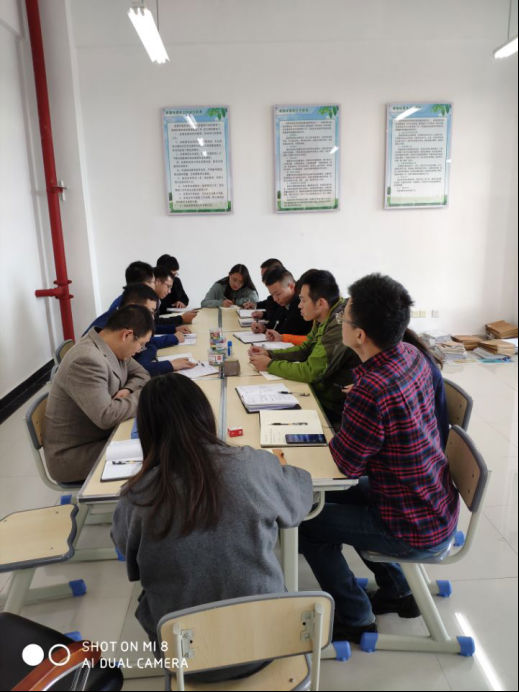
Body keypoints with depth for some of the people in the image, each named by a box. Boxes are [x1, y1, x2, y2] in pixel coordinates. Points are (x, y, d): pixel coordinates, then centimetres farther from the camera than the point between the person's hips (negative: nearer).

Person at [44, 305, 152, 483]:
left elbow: (141, 374, 12)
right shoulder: (86, 361, -28)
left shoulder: (112, 348, 0)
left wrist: (128, 391, -10)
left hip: (103, 435, 9)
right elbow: (106, 417, -32)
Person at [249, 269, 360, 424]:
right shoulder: (323, 319, 3)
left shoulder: (340, 325, -27)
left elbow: (310, 371, -26)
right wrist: (269, 354, 2)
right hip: (320, 391, 8)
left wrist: (270, 365, -14)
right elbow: (304, 350, 14)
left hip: (334, 408, -8)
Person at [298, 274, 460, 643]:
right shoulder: (412, 354, -7)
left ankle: (355, 620, 24)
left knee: (306, 523, 5)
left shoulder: (371, 391, -34)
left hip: (417, 529, -8)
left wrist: (338, 434, -4)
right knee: (333, 497, 24)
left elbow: (349, 464, -20)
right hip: (439, 505, 8)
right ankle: (396, 591, 35)